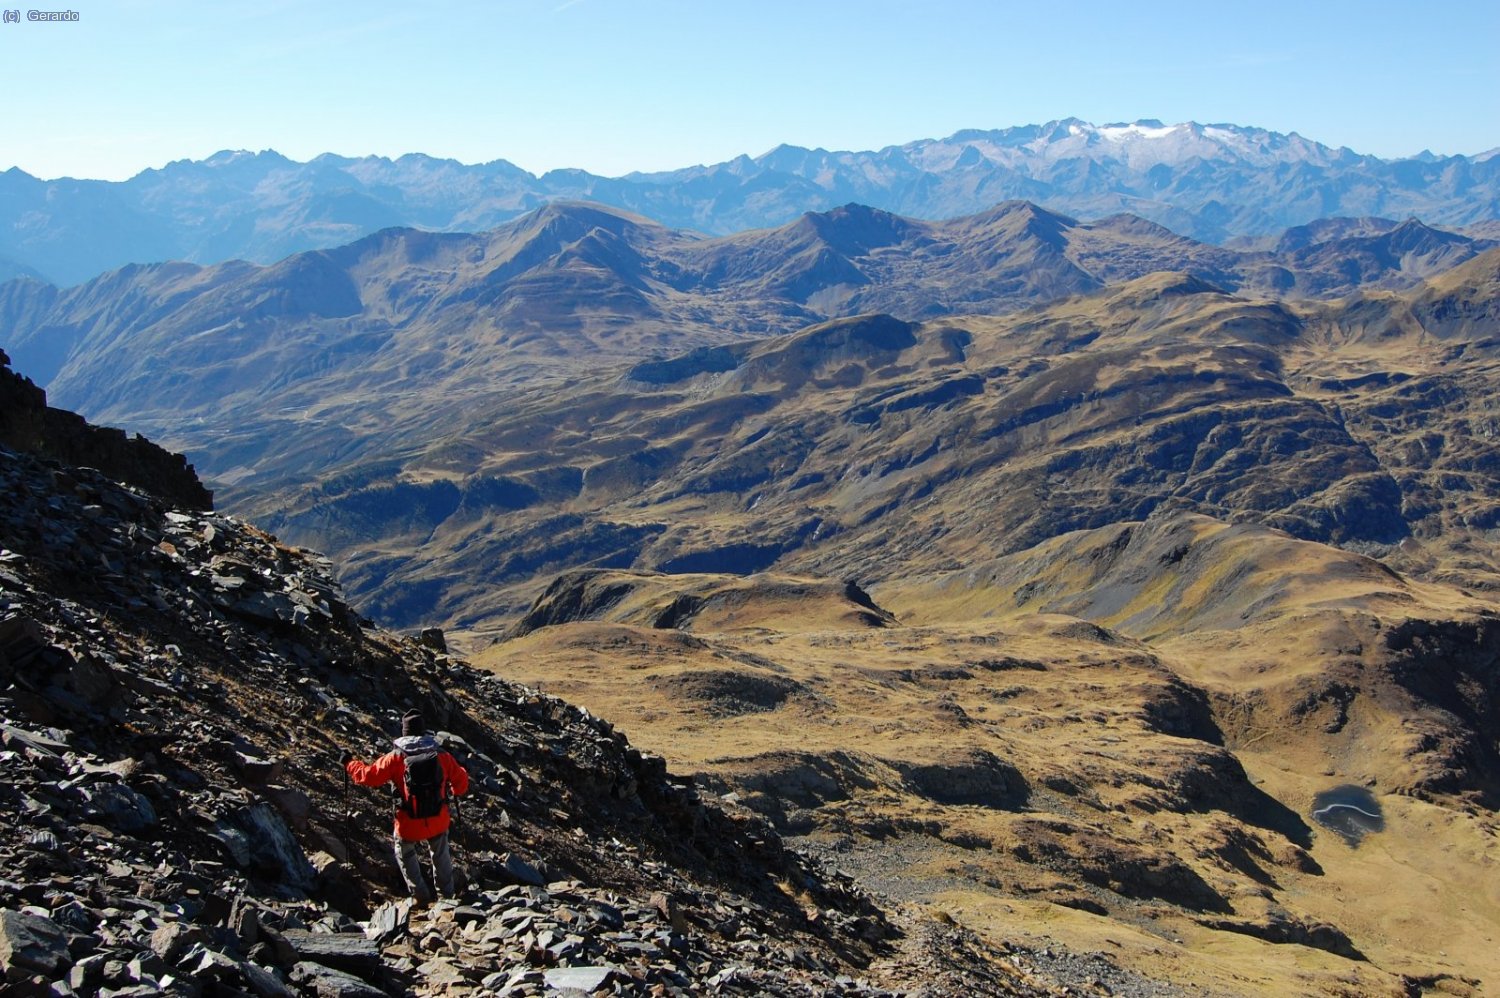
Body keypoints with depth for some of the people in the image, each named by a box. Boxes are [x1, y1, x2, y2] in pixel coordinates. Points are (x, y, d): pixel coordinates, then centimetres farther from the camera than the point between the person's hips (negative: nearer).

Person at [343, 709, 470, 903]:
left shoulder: (396, 758, -15)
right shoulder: (442, 756, -8)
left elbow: (369, 775, -7)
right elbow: (461, 780, 2)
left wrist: (350, 764, 11)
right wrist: (455, 791, 26)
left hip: (409, 824, -2)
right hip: (438, 821, 2)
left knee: (405, 854, 27)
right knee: (440, 854, 28)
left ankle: (422, 896, 30)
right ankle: (447, 894, 42)